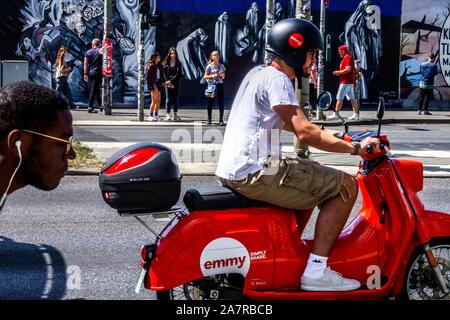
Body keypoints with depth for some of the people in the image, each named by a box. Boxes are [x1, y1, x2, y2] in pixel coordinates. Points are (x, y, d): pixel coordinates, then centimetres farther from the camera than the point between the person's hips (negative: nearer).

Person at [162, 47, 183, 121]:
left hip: (176, 83, 1)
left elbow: (178, 74, -3)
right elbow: (165, 74, 1)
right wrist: (168, 82, -12)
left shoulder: (178, 63, 3)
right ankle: (168, 114, -4)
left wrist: (171, 82, -11)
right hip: (168, 83, -1)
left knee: (175, 98, 3)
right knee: (168, 98, -4)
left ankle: (175, 115, 5)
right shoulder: (166, 63, 4)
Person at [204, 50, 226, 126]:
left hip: (220, 85, 2)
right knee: (210, 102, 3)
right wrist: (212, 76, -16)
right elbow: (205, 77, 0)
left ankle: (221, 120, -3)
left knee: (221, 103, -4)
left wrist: (222, 76, -6)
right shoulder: (209, 66, -2)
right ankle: (209, 120, 14)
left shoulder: (222, 66, 8)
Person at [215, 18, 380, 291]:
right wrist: (355, 148, -19)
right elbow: (304, 133, -23)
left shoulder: (258, 73, 20)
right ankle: (316, 271, -12)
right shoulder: (276, 79, -12)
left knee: (317, 172, 31)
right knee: (346, 186, -8)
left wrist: (327, 135, 32)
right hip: (256, 173, -10)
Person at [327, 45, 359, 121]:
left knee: (339, 97, -9)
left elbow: (348, 69, -23)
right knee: (351, 98, 8)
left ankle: (336, 114, -9)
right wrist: (339, 73, 16)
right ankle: (356, 114, 7)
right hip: (350, 82, 11)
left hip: (345, 82, -11)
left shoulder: (347, 58, -11)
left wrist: (338, 72, -14)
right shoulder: (348, 58, 21)